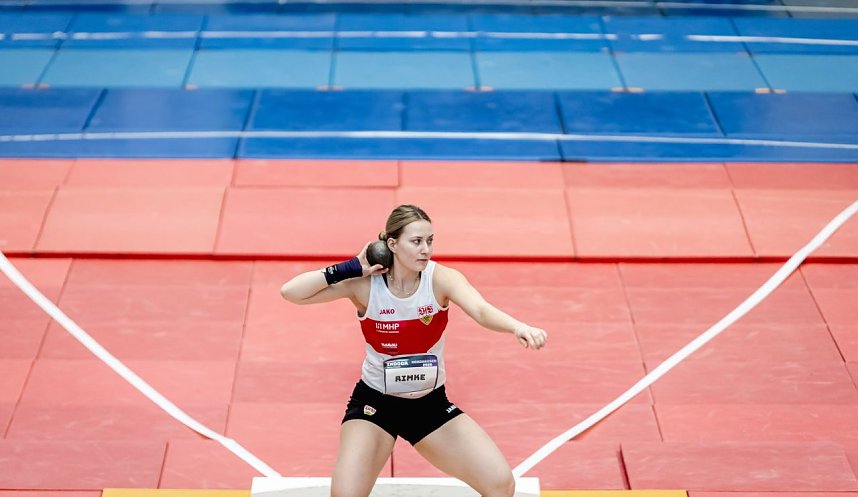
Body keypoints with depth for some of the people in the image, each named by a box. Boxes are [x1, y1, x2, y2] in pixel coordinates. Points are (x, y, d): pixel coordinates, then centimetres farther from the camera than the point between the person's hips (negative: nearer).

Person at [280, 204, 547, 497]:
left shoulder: (441, 279, -15)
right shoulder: (365, 285, -16)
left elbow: (482, 311, -34)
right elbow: (290, 292, -21)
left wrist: (519, 327, -55)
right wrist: (352, 268, -25)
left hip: (431, 403, 2)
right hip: (374, 402, -1)